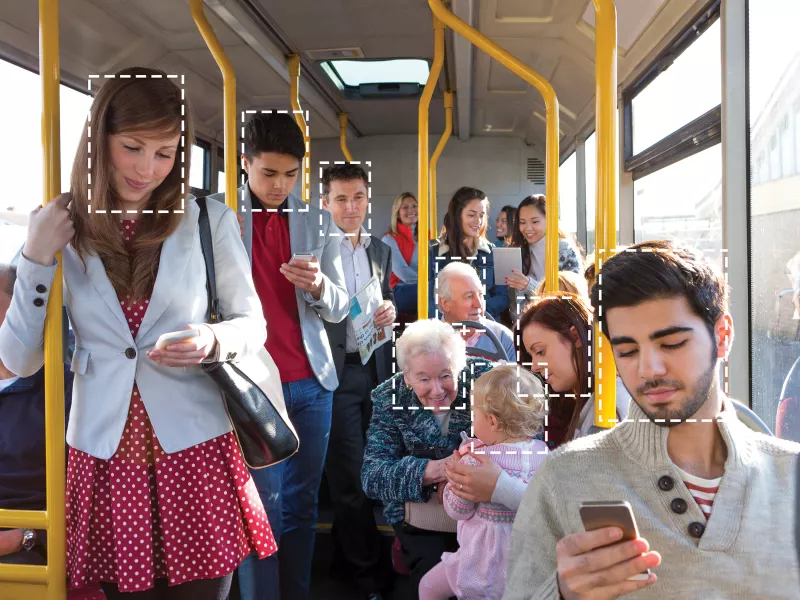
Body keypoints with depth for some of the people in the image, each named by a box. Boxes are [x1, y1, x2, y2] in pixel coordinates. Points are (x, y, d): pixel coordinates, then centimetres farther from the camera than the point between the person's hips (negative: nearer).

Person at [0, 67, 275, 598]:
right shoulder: (58, 228, 0)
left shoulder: (210, 221, -4)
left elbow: (253, 324, 6)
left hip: (196, 450, -1)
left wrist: (214, 343, -16)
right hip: (104, 457, 1)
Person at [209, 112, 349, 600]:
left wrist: (319, 285, -13)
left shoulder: (319, 222, 8)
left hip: (311, 381, 3)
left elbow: (341, 308, 7)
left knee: (302, 506, 11)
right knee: (262, 507, 0)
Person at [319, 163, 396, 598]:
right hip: (335, 372, -6)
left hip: (375, 369, 6)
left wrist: (389, 312, -2)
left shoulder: (381, 250, 12)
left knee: (368, 469, 14)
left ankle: (347, 560, 34)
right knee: (350, 475, 4)